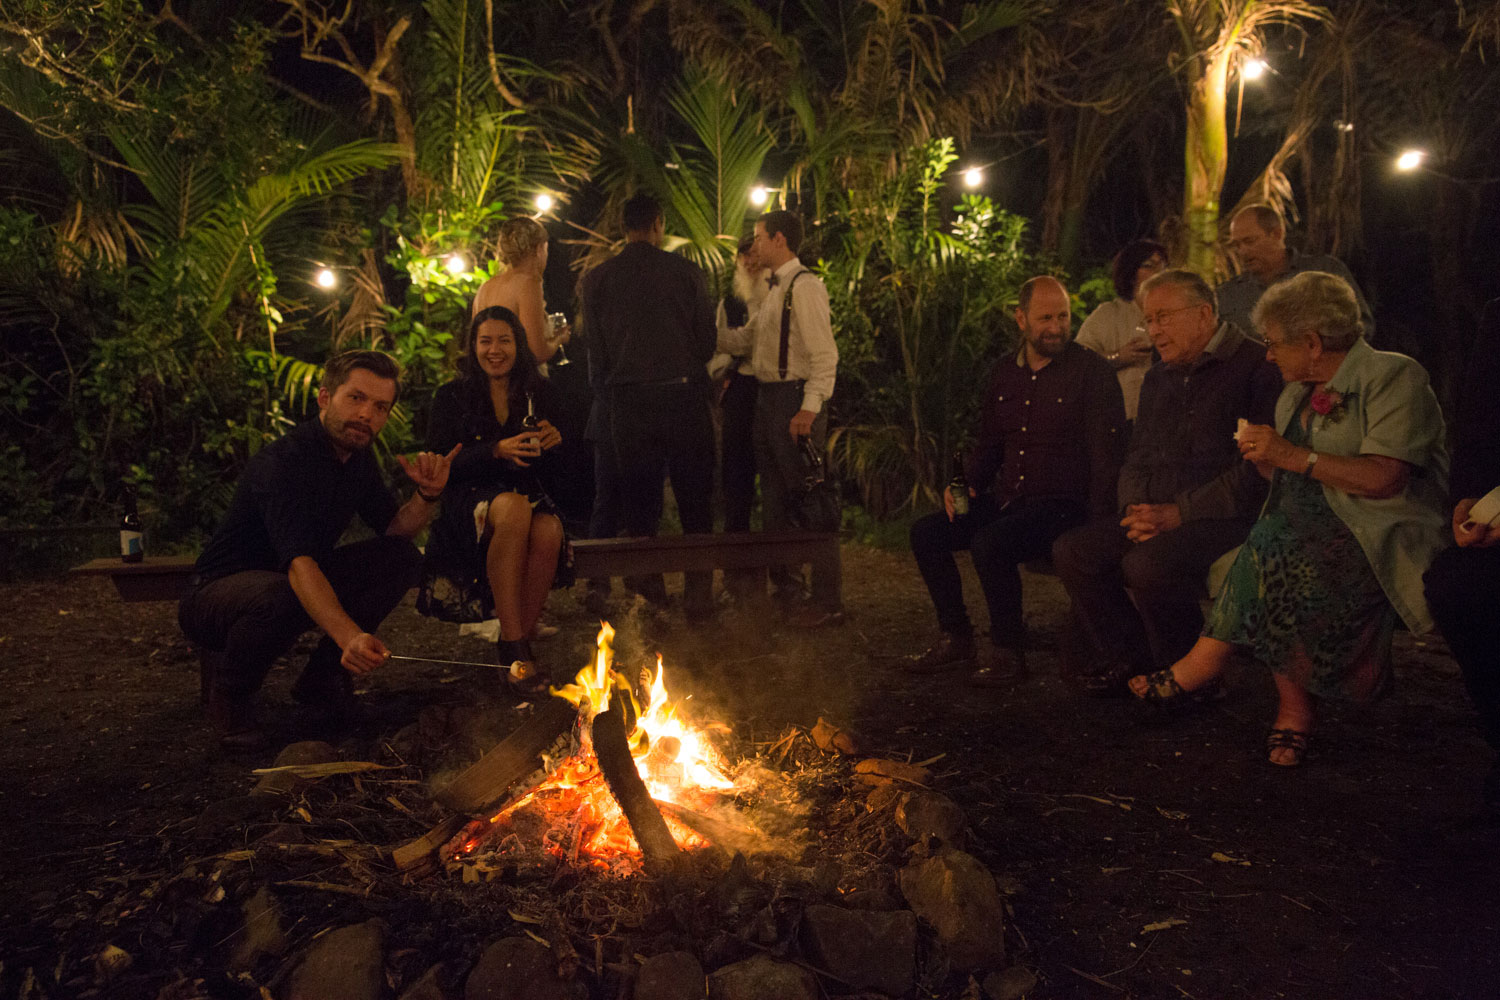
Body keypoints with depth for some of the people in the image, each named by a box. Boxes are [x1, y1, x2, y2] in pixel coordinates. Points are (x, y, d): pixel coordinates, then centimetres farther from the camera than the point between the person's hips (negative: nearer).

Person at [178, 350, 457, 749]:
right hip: (215, 594, -7)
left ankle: (321, 677, 1)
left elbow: (394, 529, 4)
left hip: (304, 586, 8)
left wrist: (428, 495, -17)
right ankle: (228, 693, -8)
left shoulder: (357, 456, -2)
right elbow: (299, 565, -41)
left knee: (402, 557, -8)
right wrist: (349, 635, -55)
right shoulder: (282, 462, -28)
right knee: (277, 595, -41)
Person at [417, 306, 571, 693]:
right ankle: (512, 645, -37)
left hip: (525, 492, 3)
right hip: (468, 498, -2)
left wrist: (553, 442, -10)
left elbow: (547, 464, 14)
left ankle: (521, 640, -22)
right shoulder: (452, 396, 3)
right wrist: (496, 451, -20)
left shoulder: (538, 393, 11)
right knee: (513, 509, -38)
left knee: (548, 531, -34)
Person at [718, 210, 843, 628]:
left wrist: (809, 407, -25)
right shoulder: (774, 290, 17)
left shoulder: (805, 286, -12)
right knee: (774, 498, 16)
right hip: (767, 397, 10)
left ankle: (827, 601, 1)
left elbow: (824, 354, -19)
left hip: (796, 398, -10)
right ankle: (786, 587, 30)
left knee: (809, 499, -6)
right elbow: (746, 338, 26)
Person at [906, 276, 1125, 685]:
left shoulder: (1091, 371, -7)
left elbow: (1106, 453, -11)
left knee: (989, 543, -31)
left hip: (1062, 503, -7)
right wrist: (967, 486, 4)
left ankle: (1007, 651, -12)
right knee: (926, 532, -6)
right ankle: (957, 640, 6)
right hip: (1006, 499, 7)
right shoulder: (1004, 373, 12)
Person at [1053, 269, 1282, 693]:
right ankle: (1127, 658, 2)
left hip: (1226, 516, -7)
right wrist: (1137, 509, -1)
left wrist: (1177, 513, -17)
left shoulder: (1256, 367, -7)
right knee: (1071, 551, -10)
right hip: (1156, 515, 8)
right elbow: (1137, 457, 20)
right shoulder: (1158, 377, 19)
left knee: (1147, 562, -32)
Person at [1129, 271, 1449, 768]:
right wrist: (1263, 457, 5)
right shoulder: (1295, 396, 20)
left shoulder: (1394, 378, -3)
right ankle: (1293, 707, -19)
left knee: (1276, 547, -33)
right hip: (1310, 535, 7)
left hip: (1384, 540, -7)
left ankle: (1204, 666, -18)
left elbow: (1384, 478, -18)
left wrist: (1293, 455, -16)